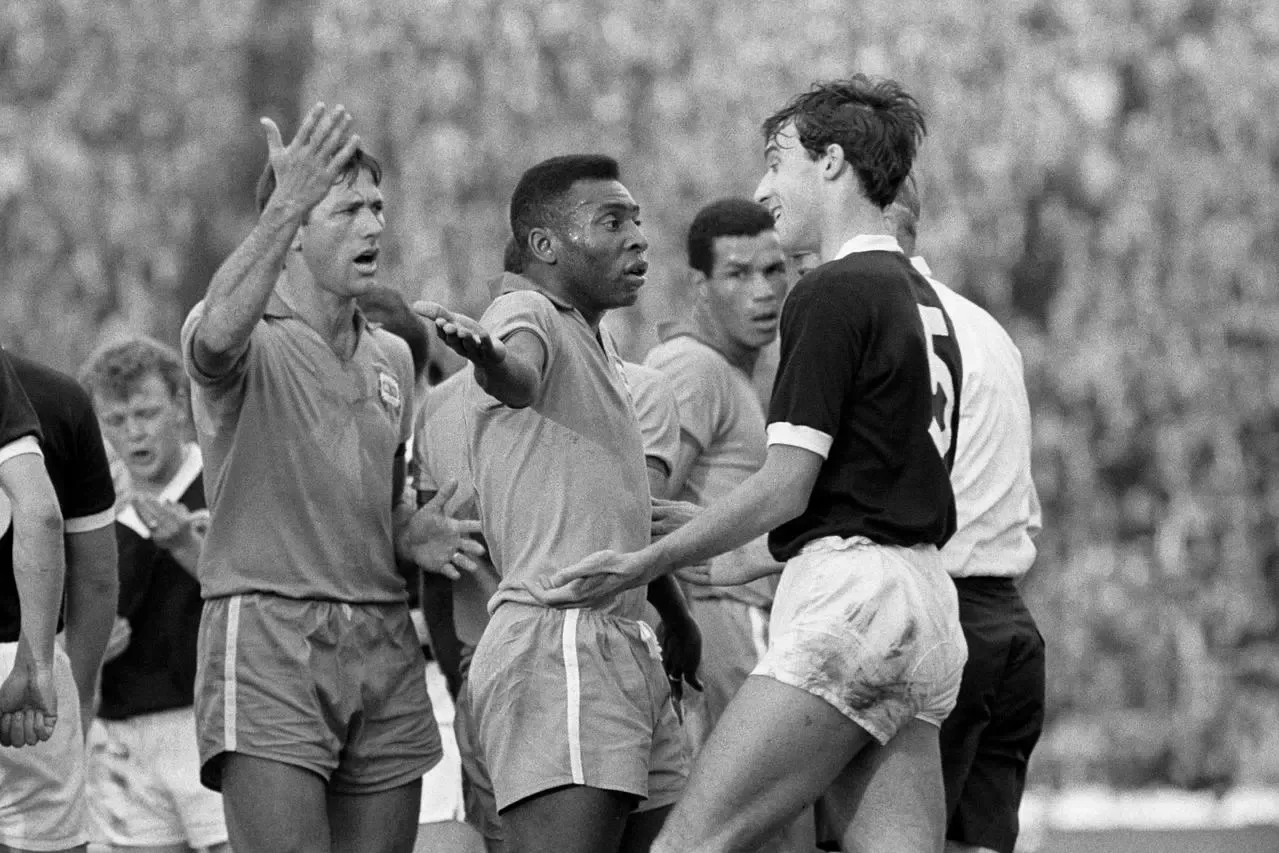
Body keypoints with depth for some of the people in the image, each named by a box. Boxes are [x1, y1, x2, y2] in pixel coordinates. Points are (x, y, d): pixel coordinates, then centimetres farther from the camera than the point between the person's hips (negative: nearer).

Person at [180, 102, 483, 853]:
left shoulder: (391, 357, 18)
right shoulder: (253, 341, -3)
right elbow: (218, 335, -30)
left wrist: (415, 533, 4)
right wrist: (284, 206, -40)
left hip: (383, 645, 7)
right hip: (268, 631, -6)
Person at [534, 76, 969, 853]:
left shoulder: (834, 294, -8)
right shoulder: (923, 301, 20)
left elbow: (786, 486, -12)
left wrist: (647, 564, -8)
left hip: (852, 597, -9)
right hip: (925, 602, 9)